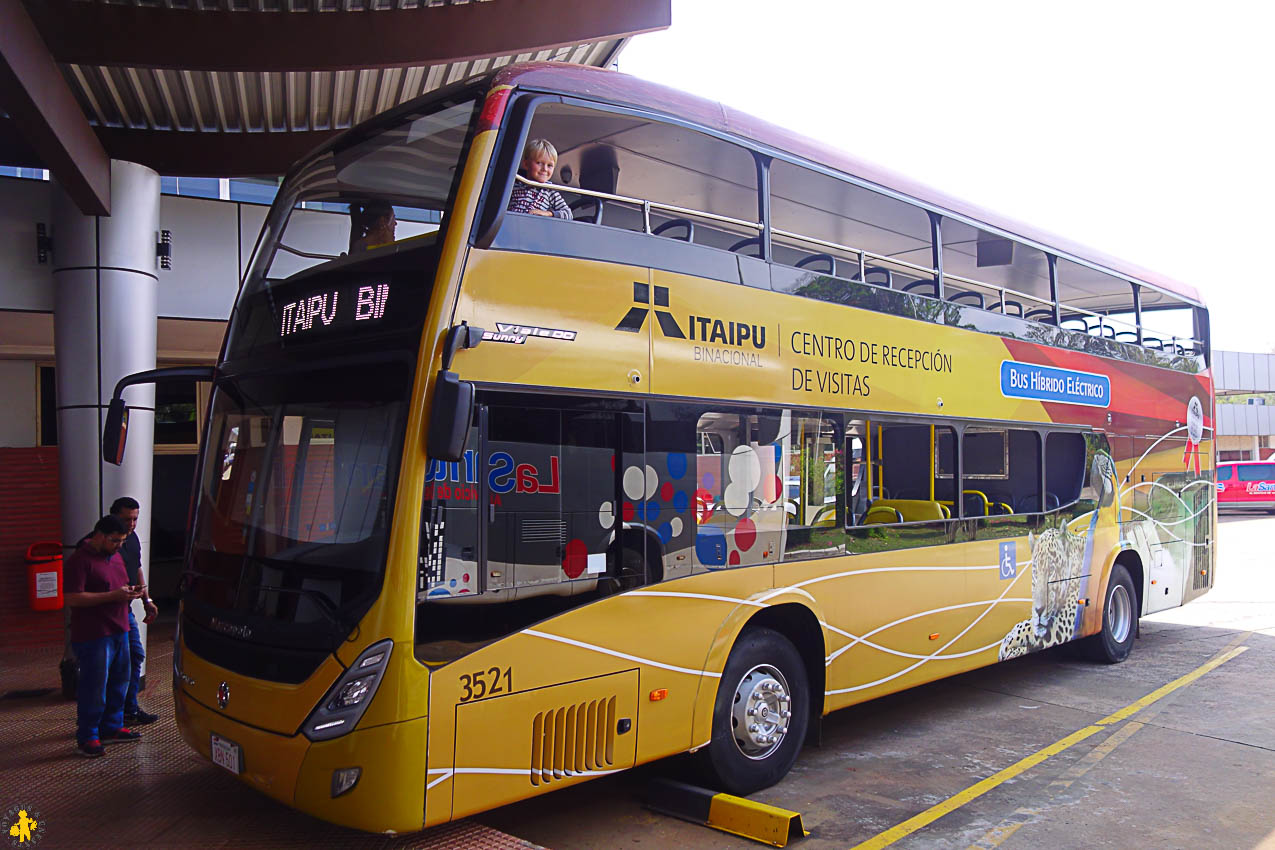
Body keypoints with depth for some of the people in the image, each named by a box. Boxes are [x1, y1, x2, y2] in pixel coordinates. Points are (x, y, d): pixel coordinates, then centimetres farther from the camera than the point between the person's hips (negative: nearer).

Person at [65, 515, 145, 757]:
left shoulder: (115, 556, 15)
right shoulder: (80, 560, -13)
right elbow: (72, 599, -21)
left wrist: (130, 592, 6)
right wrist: (113, 596, -23)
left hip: (119, 631, 9)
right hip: (93, 635, -9)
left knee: (119, 683, 15)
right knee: (94, 688, -4)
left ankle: (111, 727, 28)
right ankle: (87, 738, 6)